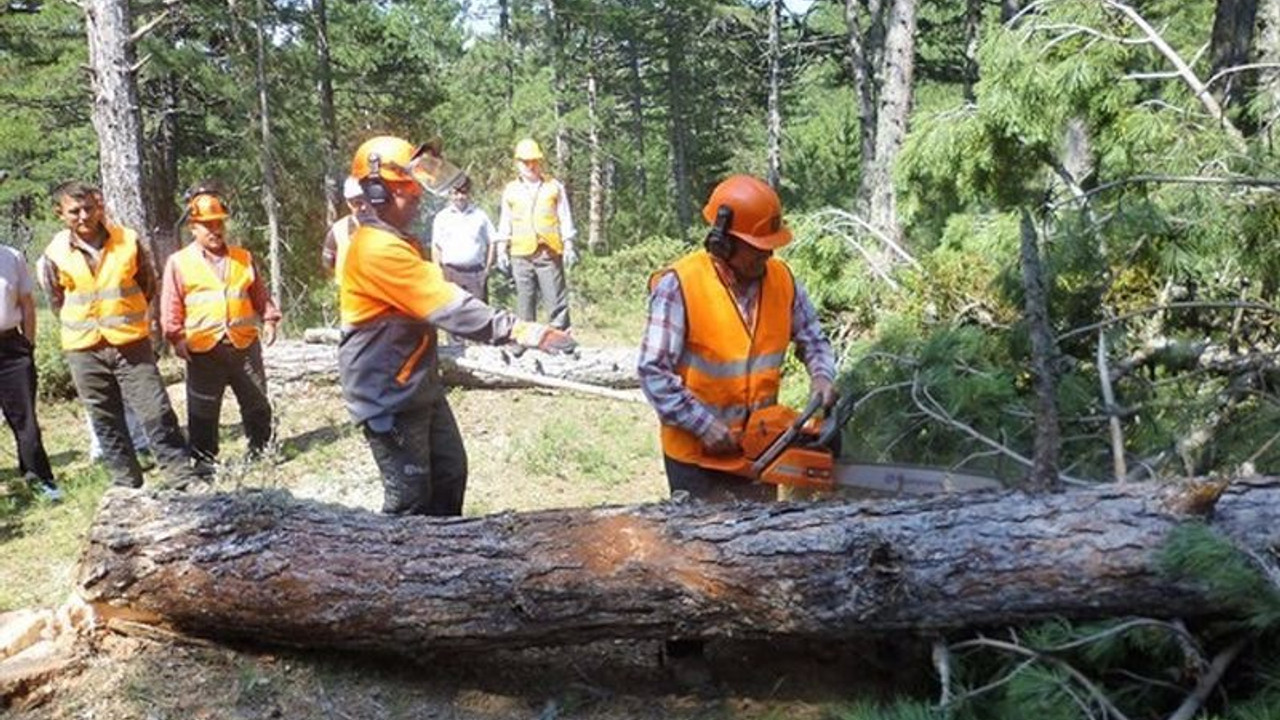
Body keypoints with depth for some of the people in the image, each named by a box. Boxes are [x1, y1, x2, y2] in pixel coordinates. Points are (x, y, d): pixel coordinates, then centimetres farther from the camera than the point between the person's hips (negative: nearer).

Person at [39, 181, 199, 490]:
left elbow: (148, 285, 10)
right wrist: (82, 324, 12)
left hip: (132, 344, -1)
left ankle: (181, 474, 3)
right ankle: (126, 481, 21)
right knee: (106, 421, 10)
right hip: (84, 350, 1)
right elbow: (56, 299, 12)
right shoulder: (54, 254, -4)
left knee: (156, 412, -4)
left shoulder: (129, 241, -4)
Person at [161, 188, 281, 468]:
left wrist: (268, 319, 3)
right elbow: (172, 305, 0)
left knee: (257, 401, 10)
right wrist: (176, 336, -9)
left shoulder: (243, 257, 11)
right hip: (203, 348, -2)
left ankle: (261, 448, 24)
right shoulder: (179, 262, 2)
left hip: (244, 343, 2)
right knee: (203, 409, 4)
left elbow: (259, 293, 15)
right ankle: (204, 458, 15)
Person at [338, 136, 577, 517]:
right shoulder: (378, 249, -24)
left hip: (419, 384, 10)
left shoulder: (396, 241, 11)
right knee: (410, 498, -1)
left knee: (450, 473, 16)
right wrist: (522, 330, -32)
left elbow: (435, 303, 13)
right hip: (387, 396, -10)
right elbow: (449, 306, -30)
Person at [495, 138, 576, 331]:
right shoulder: (510, 190, 13)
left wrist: (569, 247, 1)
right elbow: (505, 223, 16)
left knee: (556, 299, -6)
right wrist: (502, 250, 10)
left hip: (550, 252, -2)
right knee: (524, 301, 5)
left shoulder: (554, 187, 9)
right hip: (521, 255, 2)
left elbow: (565, 219, 8)